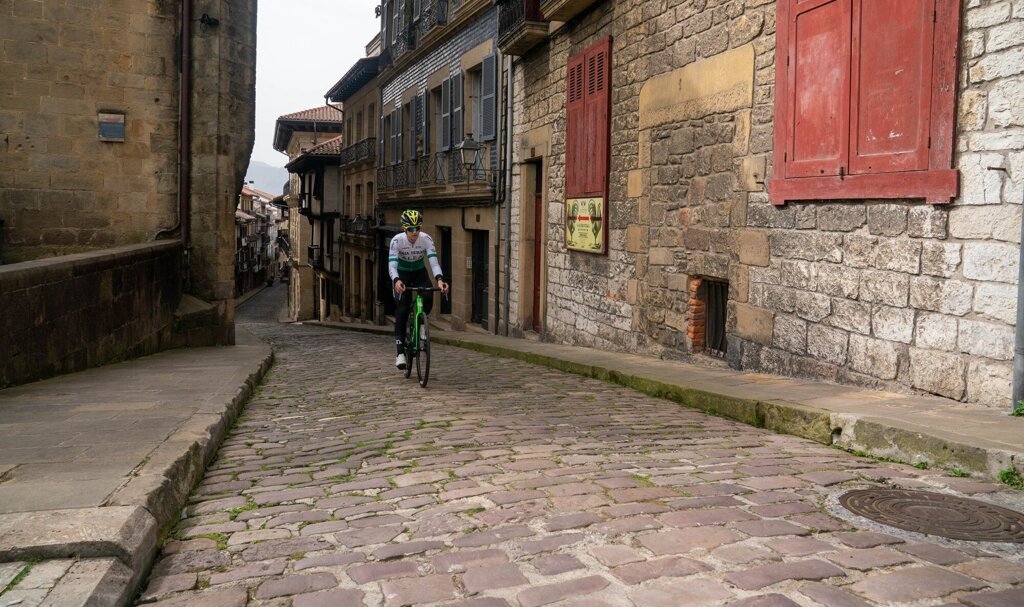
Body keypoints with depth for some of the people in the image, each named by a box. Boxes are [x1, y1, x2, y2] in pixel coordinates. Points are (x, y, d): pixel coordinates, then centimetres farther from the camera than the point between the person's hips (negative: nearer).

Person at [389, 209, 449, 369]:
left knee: (428, 298, -27)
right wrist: (396, 281, -56)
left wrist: (439, 279, -51)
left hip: (419, 272, 2)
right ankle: (400, 352, -14)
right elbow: (392, 265, -35)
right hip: (402, 274, -1)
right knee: (402, 309, -16)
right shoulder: (397, 240, -27)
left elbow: (433, 261, -32)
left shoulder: (426, 239, -23)